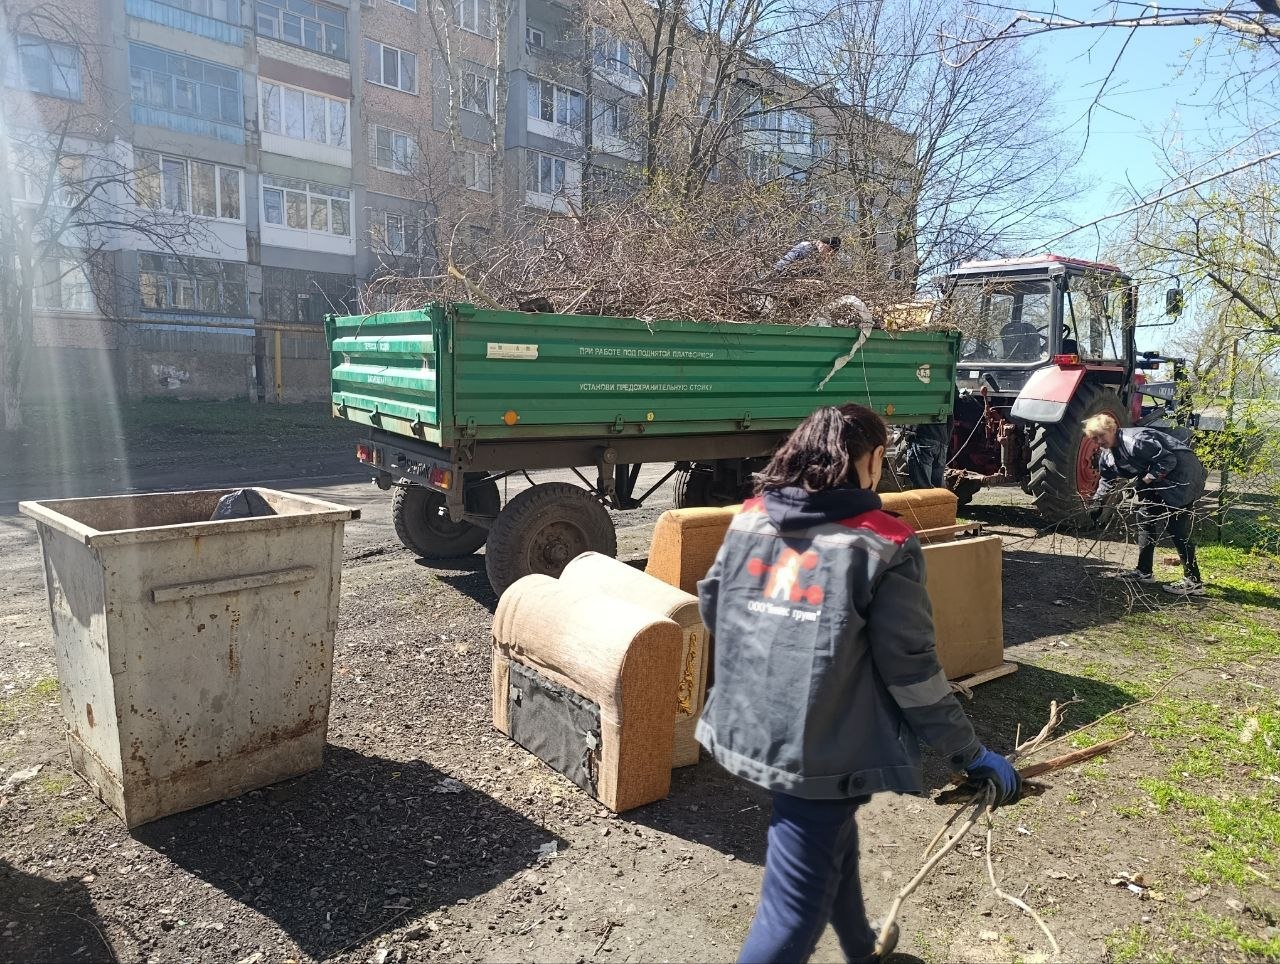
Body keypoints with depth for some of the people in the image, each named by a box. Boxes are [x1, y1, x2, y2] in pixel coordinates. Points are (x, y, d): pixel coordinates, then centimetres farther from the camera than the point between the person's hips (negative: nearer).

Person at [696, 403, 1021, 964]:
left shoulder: (750, 518, 1)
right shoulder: (882, 546, -14)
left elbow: (712, 607, 11)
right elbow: (910, 669, -13)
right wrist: (970, 754, 0)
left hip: (748, 730, 7)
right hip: (821, 751, -7)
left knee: (833, 846, 31)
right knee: (795, 906, 8)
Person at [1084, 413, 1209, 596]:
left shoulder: (1134, 441, -26)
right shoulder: (1107, 454, 5)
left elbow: (1168, 460, -25)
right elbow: (1108, 480, 19)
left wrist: (1145, 480, -22)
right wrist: (1097, 502, 13)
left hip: (1182, 471, -11)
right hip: (1163, 479, 11)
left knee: (1177, 526, -13)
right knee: (1146, 517, 12)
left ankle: (1194, 582, -10)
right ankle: (1144, 571, 20)